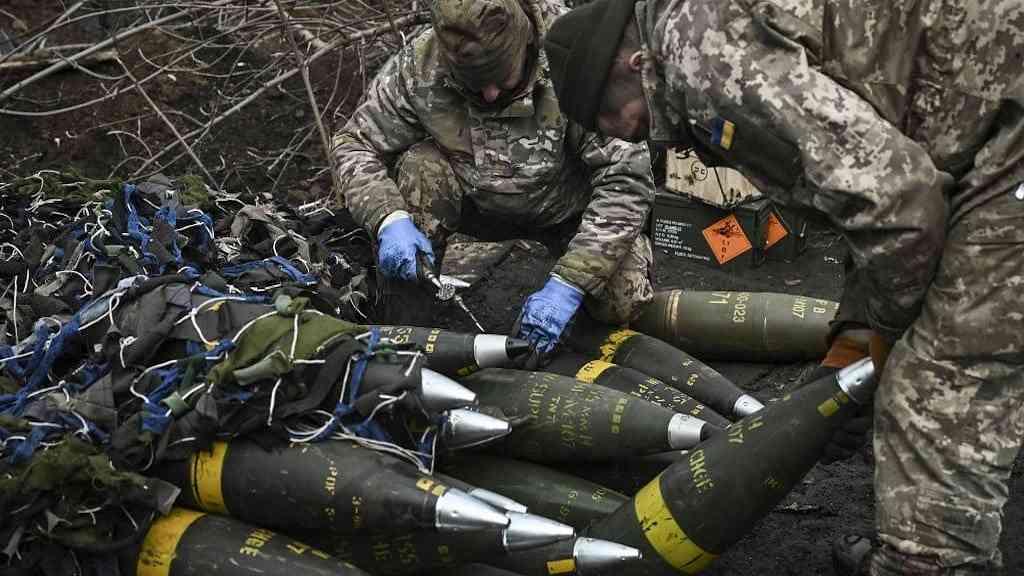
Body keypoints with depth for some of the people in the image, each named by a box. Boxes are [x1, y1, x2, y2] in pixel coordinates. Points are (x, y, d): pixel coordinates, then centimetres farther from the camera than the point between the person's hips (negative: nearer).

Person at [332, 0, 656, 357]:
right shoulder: (418, 66, -24)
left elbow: (627, 179, -31)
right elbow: (355, 144, -13)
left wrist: (568, 284, -37)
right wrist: (389, 219, -33)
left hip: (567, 208, -1)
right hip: (477, 204, 2)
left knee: (622, 305, -23)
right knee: (420, 167, -28)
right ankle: (410, 323, -13)